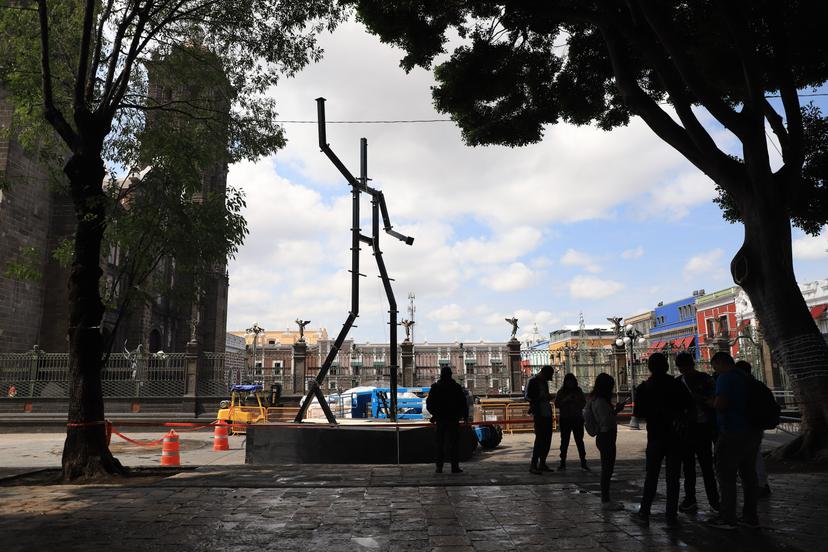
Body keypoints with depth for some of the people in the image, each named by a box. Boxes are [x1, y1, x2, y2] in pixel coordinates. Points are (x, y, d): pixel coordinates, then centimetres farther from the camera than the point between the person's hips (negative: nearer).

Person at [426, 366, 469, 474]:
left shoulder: (435, 387, 1)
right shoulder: (456, 387, -3)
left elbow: (429, 404, 4)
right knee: (454, 443, 3)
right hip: (453, 419, -1)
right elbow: (463, 403, -1)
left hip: (440, 420, 2)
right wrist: (465, 416, 10)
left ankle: (439, 467, 7)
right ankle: (454, 466, -1)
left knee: (440, 443, 8)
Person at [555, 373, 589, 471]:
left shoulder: (578, 391, 6)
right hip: (564, 419, 0)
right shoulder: (561, 392, 3)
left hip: (577, 419, 0)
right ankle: (563, 463, 9)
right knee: (564, 441, 3)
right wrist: (566, 400, -18)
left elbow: (583, 403, 4)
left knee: (579, 440, -3)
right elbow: (556, 404, -5)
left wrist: (576, 400, -15)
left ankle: (583, 463, 2)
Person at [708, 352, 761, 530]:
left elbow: (720, 405, -23)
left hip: (733, 434, -9)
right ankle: (750, 516, 21)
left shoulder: (725, 378, -14)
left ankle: (727, 518, 4)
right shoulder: (747, 378, 14)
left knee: (726, 475, -1)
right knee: (748, 474, 14)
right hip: (752, 433, 9)